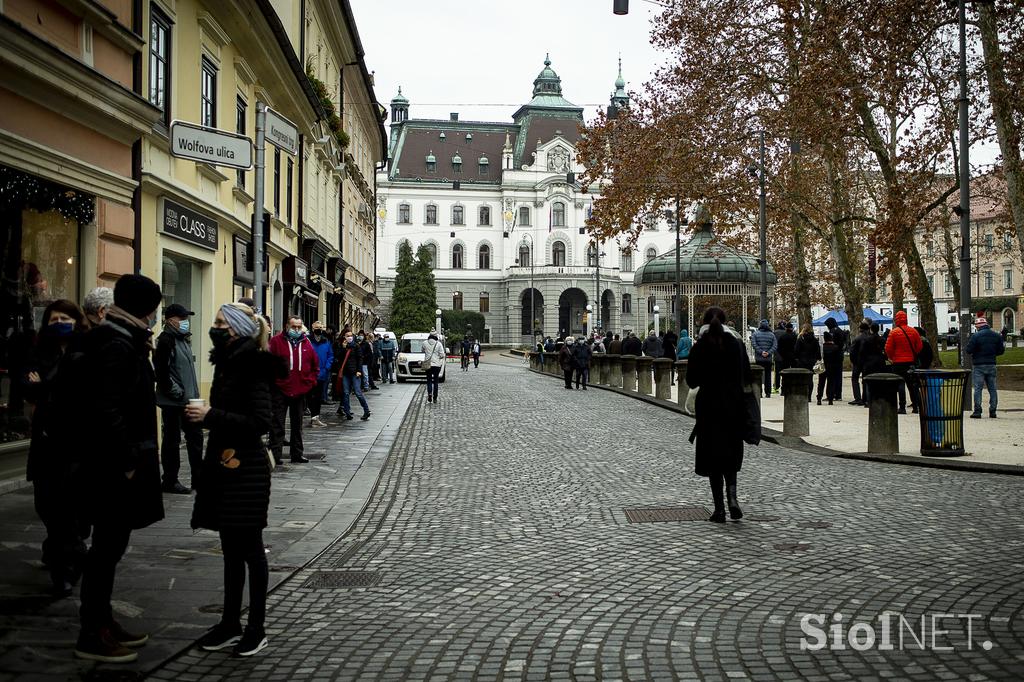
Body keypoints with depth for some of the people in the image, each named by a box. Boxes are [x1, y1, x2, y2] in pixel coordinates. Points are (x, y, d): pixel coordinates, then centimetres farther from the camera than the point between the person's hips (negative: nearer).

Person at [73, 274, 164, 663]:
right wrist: (127, 462, -19)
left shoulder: (121, 340, 13)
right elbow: (107, 410, -24)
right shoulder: (117, 345, -18)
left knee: (110, 546, 16)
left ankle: (102, 622, 27)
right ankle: (91, 635, 10)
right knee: (108, 547, -1)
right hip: (113, 465, -10)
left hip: (114, 461, 10)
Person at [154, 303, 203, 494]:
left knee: (195, 436, 13)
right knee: (172, 440, 0)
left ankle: (198, 477, 22)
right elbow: (161, 371, -21)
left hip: (188, 399, 9)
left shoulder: (184, 339, 15)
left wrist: (193, 392, 13)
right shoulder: (166, 340, -14)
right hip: (172, 401, -9)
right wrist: (176, 392, -17)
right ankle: (170, 481, 10)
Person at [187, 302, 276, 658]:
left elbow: (261, 421, -21)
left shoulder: (253, 368, -15)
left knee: (249, 549, 3)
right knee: (231, 549, 15)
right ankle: (230, 624, 25)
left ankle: (256, 629, 15)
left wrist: (212, 415, -22)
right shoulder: (226, 363, 11)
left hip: (246, 468, -8)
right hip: (223, 465, 8)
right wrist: (204, 414, 0)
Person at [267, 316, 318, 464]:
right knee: (277, 424, -4)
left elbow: (315, 365, 17)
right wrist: (273, 379, -11)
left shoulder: (306, 343, 10)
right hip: (280, 389, -4)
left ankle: (297, 454, 20)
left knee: (297, 424, 12)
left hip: (300, 390, 5)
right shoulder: (276, 341, -3)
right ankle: (276, 454, -2)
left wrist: (311, 381, 8)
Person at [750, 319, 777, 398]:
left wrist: (761, 352, -14)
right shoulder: (772, 335, 4)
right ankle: (768, 393, 7)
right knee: (768, 375, 8)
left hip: (758, 359, -1)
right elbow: (775, 346, -5)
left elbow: (754, 344, -13)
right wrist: (768, 353, -11)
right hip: (769, 359, 1)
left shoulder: (755, 334, -1)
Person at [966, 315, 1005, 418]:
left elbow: (968, 350, -13)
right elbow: (1001, 351, 10)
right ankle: (993, 411, 10)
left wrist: (965, 349, 9)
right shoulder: (996, 336, 6)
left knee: (977, 389, -3)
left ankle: (977, 411, -6)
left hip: (979, 366, -5)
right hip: (992, 365, 5)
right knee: (992, 389, 10)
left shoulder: (976, 336, -11)